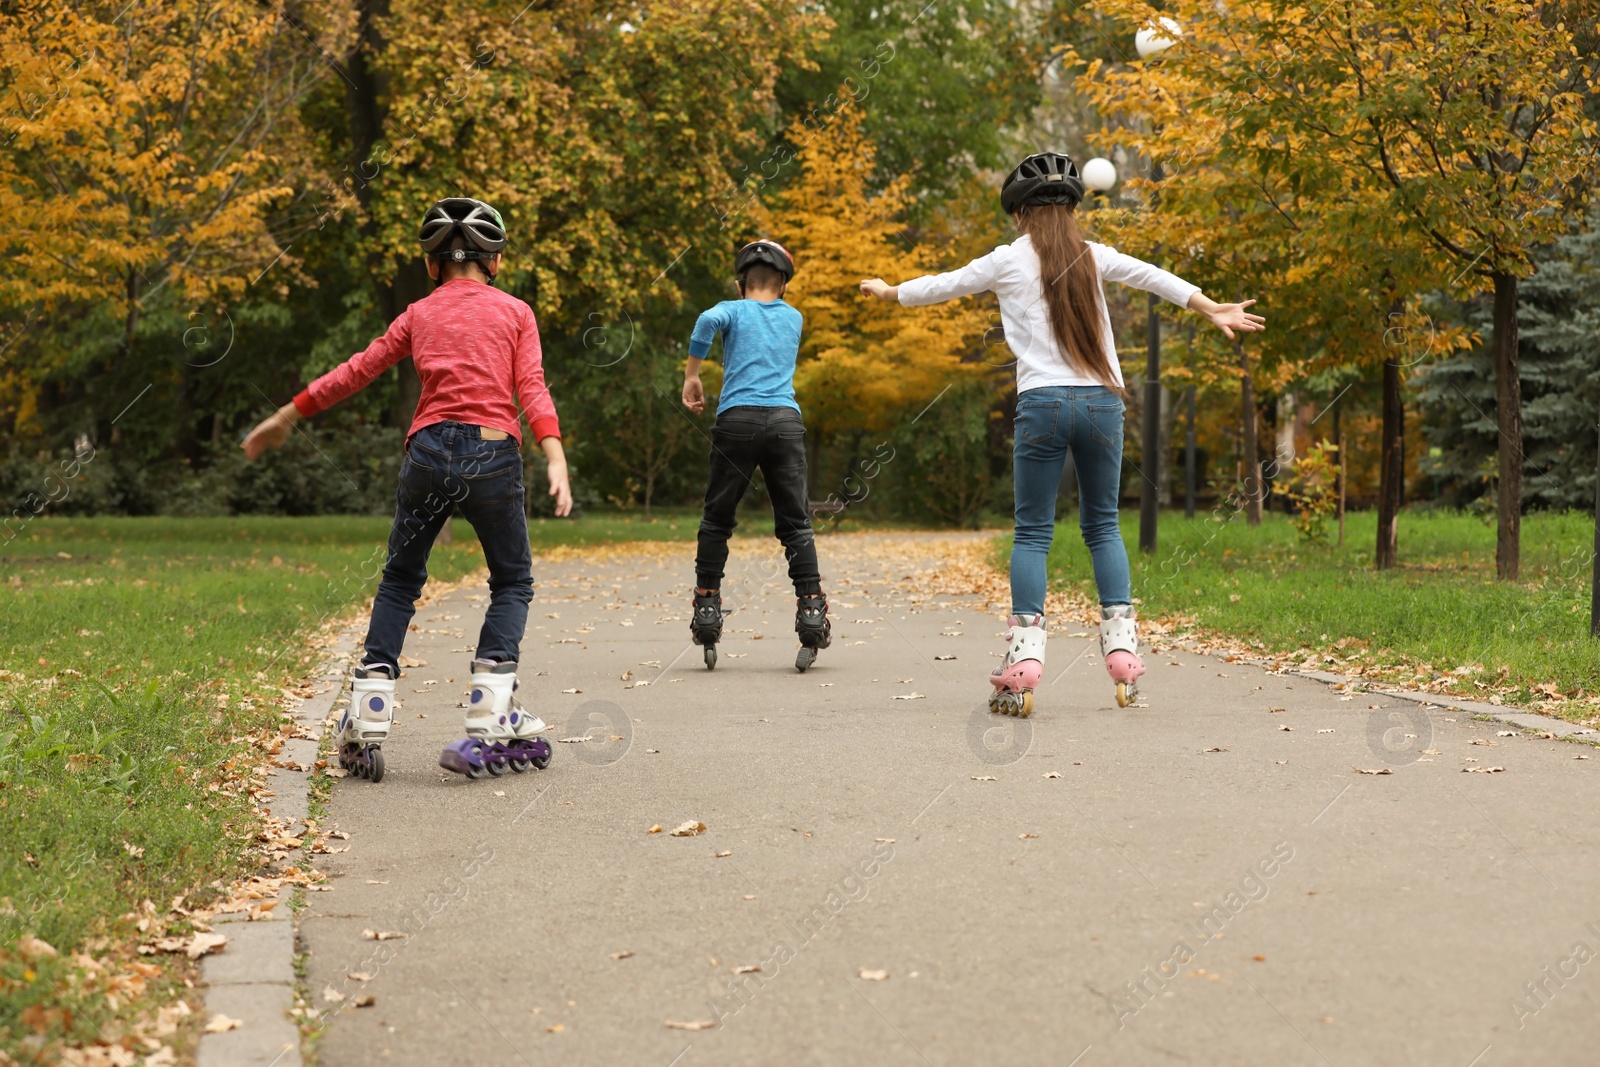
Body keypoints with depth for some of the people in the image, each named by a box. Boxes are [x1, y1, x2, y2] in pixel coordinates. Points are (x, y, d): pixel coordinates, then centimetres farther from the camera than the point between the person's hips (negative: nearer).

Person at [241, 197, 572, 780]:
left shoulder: (419, 315, 16)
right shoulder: (515, 312, 11)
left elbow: (356, 371, 18)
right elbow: (531, 389, -3)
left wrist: (286, 416, 27)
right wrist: (556, 461, -12)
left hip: (429, 450, 2)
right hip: (494, 456, -2)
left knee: (400, 579, 17)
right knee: (512, 583, 13)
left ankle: (366, 721, 8)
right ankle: (490, 728, -1)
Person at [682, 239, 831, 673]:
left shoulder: (734, 311, 10)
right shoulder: (794, 318, 21)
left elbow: (708, 320, -13)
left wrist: (692, 375, -5)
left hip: (737, 418, -2)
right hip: (785, 420, 2)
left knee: (717, 520, 9)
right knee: (795, 523, 3)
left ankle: (707, 608, 7)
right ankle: (811, 610, -5)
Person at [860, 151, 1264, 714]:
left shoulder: (1009, 261, 4)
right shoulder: (1094, 257, 9)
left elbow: (943, 285, 16)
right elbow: (1155, 277, 11)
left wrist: (888, 291, 32)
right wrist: (1213, 309, 19)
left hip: (1043, 403, -2)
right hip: (1103, 401, 3)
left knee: (1032, 532, 2)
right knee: (1102, 525, 13)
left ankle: (1024, 655, -8)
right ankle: (1121, 642, 5)